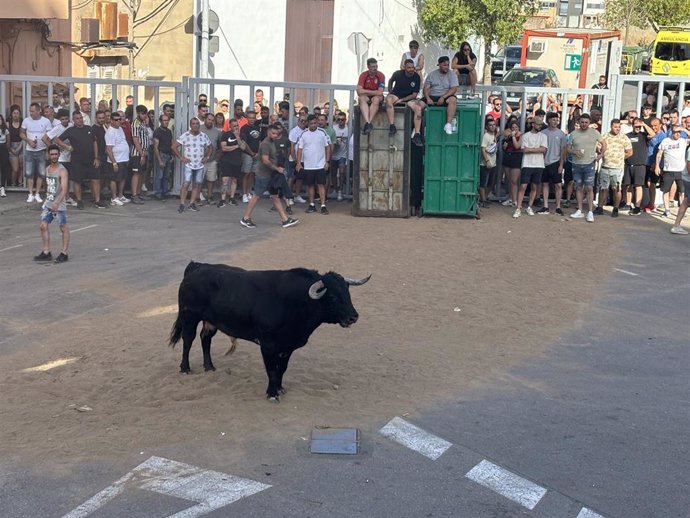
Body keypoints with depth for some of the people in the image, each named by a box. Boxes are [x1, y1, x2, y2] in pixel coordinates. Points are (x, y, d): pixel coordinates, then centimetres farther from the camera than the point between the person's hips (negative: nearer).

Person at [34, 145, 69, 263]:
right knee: (43, 225, 5)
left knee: (63, 228, 2)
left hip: (59, 204, -8)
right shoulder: (47, 169, 9)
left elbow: (64, 189, -26)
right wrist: (47, 199, 20)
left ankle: (64, 253, 10)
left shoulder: (62, 170, -15)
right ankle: (46, 252, 12)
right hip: (48, 203, 8)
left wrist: (57, 202, -38)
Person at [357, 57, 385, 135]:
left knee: (376, 99, -35)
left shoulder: (381, 76, -10)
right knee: (362, 98, -33)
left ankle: (367, 124, -39)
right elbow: (359, 91, -18)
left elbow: (380, 92, -19)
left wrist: (367, 91, -12)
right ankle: (368, 123, -48)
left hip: (377, 97, -1)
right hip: (366, 96, 1)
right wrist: (373, 91, -15)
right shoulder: (363, 75, -8)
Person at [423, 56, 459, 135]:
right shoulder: (432, 75, 10)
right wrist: (428, 98, -17)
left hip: (445, 97, -1)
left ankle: (448, 124, -34)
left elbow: (454, 89, -8)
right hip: (432, 97, 2)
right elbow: (426, 88, 4)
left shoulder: (452, 75, 4)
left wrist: (443, 97, -21)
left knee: (453, 100, -35)